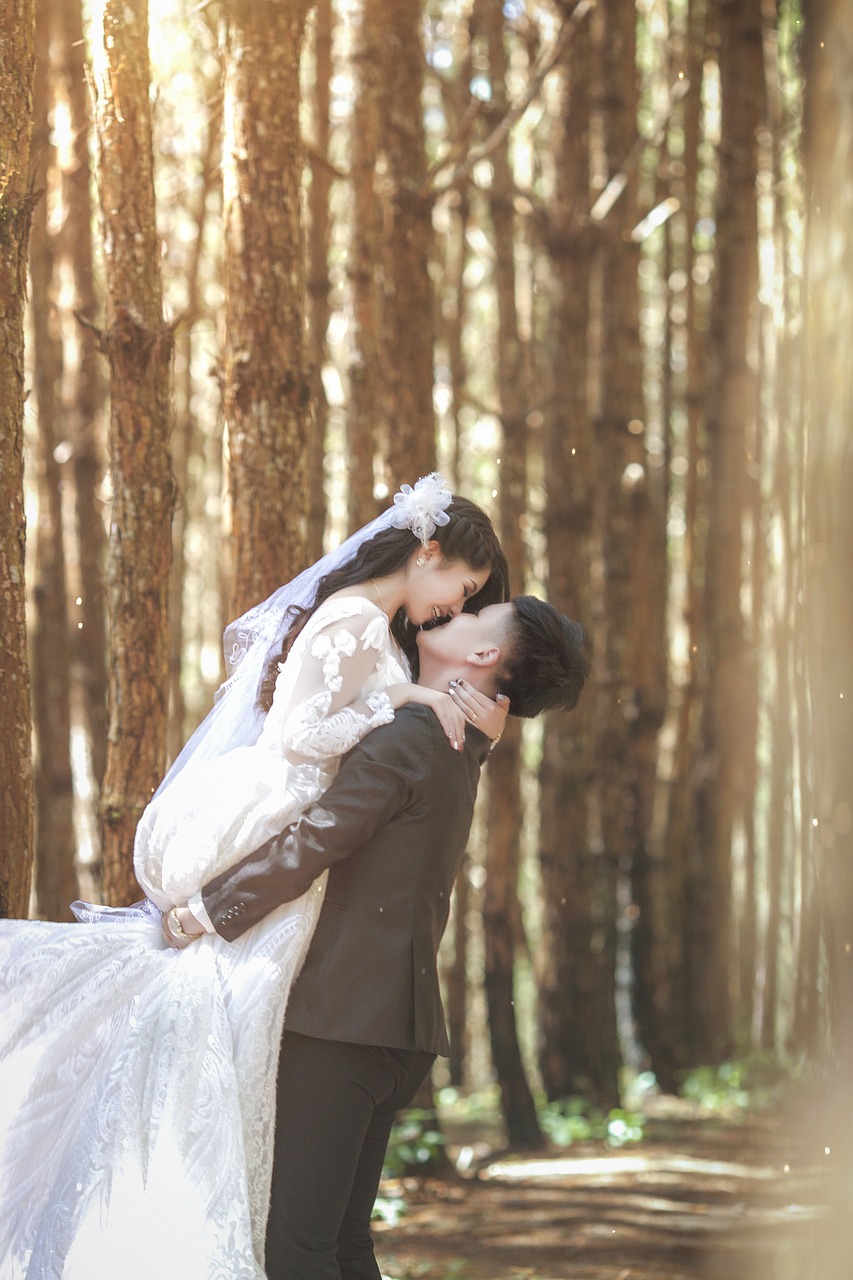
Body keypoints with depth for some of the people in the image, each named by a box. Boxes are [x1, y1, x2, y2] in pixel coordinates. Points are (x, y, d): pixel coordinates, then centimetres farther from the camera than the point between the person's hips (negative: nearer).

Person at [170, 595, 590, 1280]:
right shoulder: (458, 752, 15)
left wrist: (207, 912, -5)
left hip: (341, 1020, -9)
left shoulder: (403, 743, -14)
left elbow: (300, 852, -17)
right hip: (399, 1027, 9)